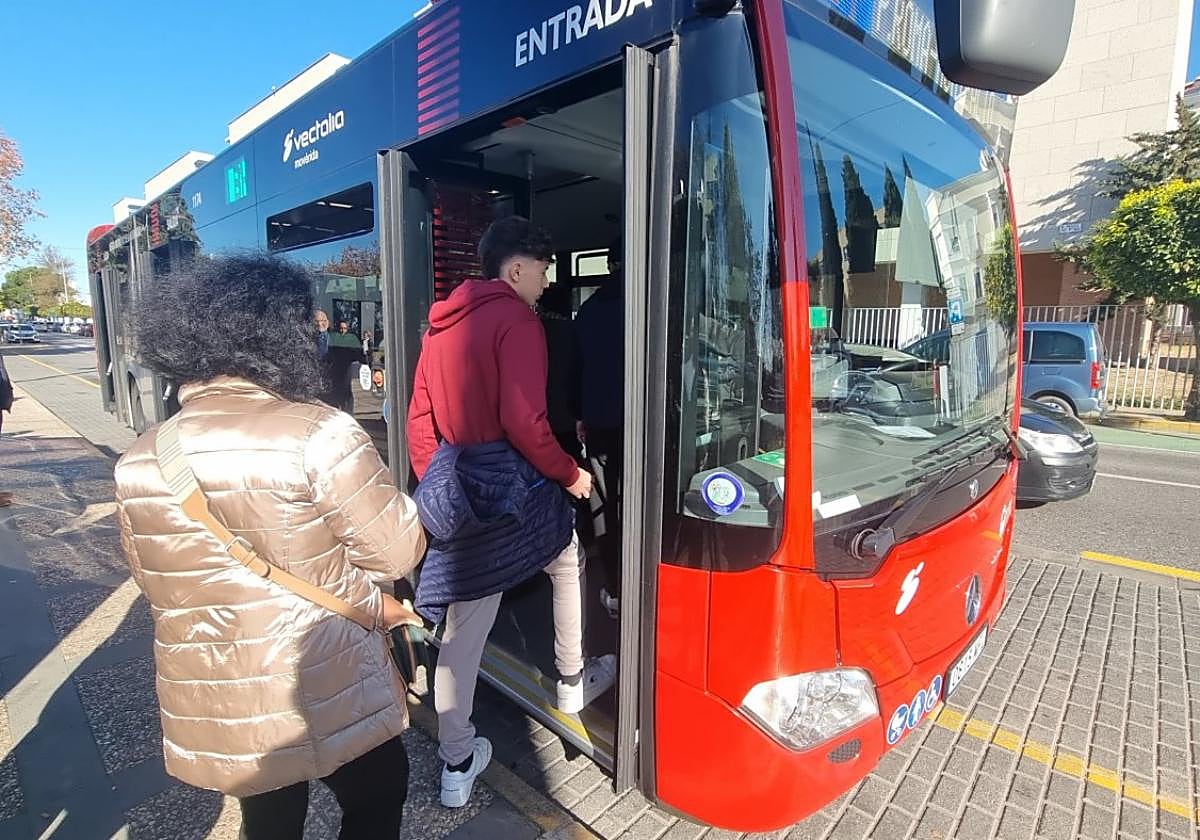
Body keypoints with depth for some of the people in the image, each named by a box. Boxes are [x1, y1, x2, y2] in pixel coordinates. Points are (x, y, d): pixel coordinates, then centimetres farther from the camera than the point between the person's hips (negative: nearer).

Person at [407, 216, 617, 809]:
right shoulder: (516, 319, -11)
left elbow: (420, 416, 13)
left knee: (464, 621, 14)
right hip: (513, 483, -7)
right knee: (570, 565, 23)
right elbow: (523, 421, -22)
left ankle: (457, 765, 27)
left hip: (456, 487, 7)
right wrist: (570, 474, -8)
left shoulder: (443, 321, 12)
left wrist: (433, 485, 20)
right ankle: (573, 682, 40)